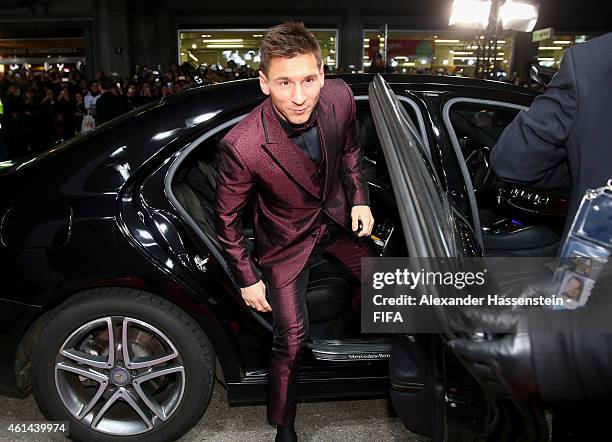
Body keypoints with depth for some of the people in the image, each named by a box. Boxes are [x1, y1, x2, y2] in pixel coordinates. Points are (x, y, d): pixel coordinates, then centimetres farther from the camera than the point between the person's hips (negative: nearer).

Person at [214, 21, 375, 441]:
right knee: (292, 340, -3)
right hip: (287, 239, -4)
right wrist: (247, 278, -11)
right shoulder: (241, 146, -35)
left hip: (337, 215, 5)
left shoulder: (340, 97, -22)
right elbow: (227, 217, -18)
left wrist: (359, 199, -5)